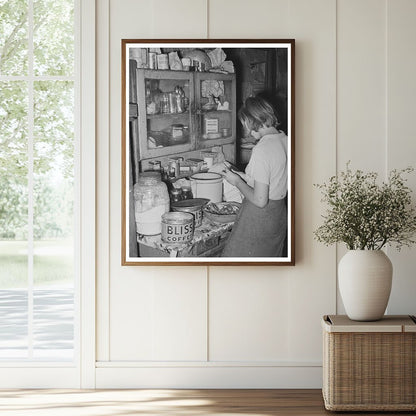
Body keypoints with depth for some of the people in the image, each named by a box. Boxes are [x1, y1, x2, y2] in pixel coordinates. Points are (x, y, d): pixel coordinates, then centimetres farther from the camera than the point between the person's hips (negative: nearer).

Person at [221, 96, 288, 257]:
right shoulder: (284, 140, 2)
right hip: (279, 214, 9)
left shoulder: (262, 149, -24)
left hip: (258, 219, -9)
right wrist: (244, 177, 11)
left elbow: (260, 200, -24)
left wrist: (237, 182, -9)